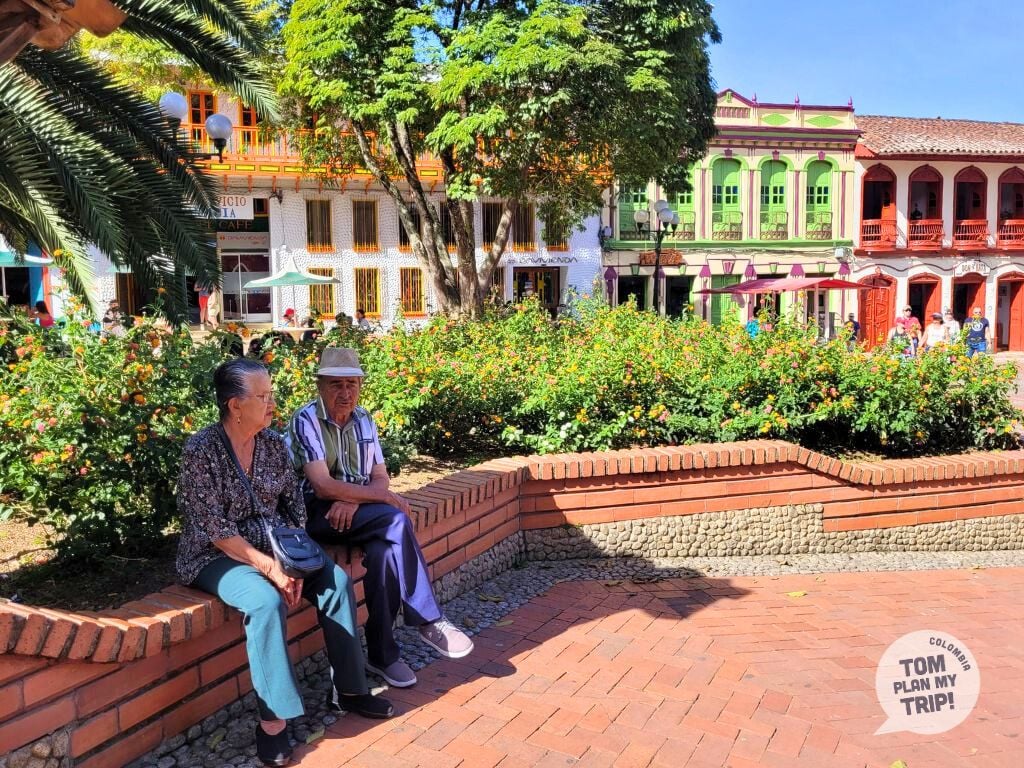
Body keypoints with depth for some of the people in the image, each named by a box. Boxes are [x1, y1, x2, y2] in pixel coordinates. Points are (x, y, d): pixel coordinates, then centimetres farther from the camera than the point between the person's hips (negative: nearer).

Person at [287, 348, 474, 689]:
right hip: (318, 514, -6)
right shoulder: (305, 420, -10)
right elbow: (323, 485, -19)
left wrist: (353, 500, -14)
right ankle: (428, 621, -19)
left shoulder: (364, 420, 10)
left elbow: (381, 478, 8)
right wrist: (382, 497, -17)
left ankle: (382, 654, -15)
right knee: (396, 521, -29)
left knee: (385, 549, -28)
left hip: (358, 512, 6)